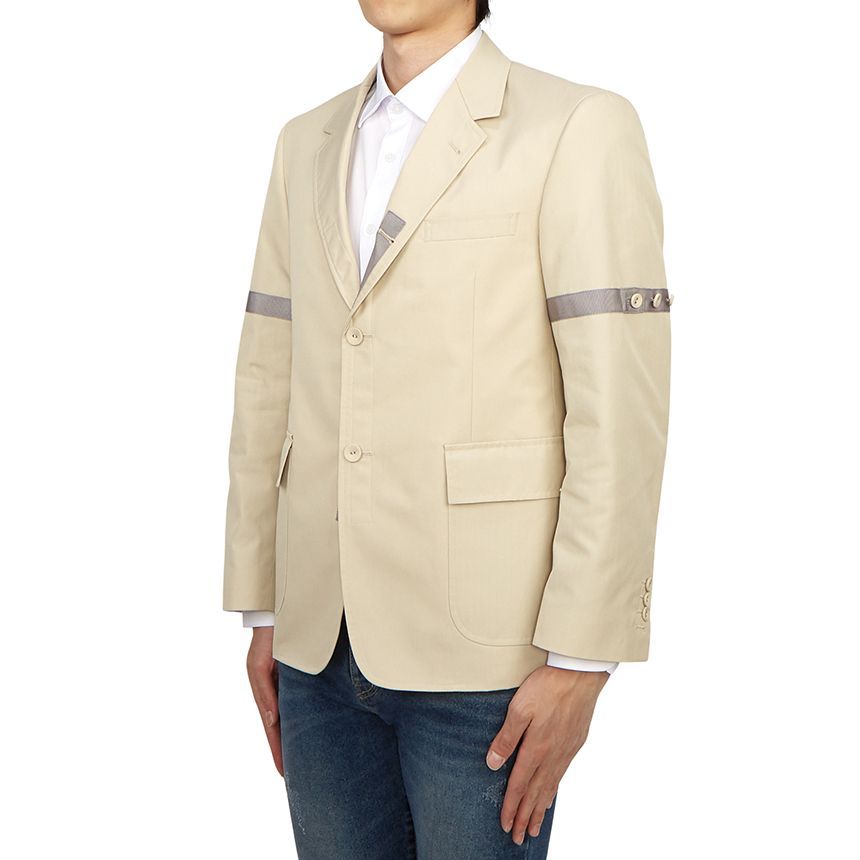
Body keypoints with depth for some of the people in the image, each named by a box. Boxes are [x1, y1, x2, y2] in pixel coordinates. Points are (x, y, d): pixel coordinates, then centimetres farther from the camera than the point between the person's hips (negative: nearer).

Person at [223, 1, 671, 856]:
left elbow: (619, 412, -13)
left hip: (482, 649, -5)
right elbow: (270, 382, 11)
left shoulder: (578, 130, -8)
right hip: (323, 644, 5)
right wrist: (263, 610, 10)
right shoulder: (308, 144, 11)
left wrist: (579, 661, -15)